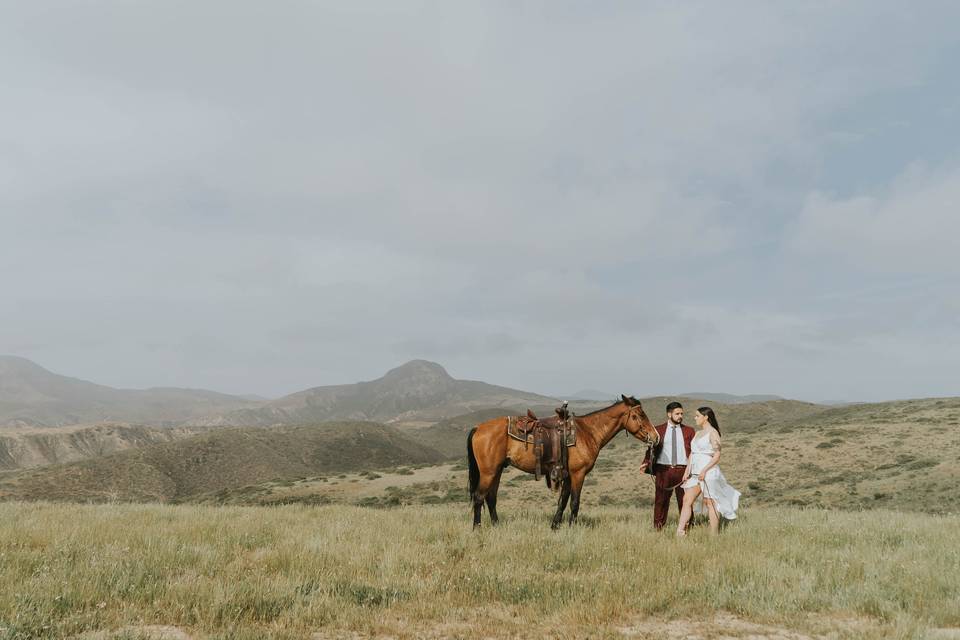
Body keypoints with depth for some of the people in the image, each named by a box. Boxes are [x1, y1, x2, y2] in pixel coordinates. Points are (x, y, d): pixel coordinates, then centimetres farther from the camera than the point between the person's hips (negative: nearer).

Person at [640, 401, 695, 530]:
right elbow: (651, 449, 2)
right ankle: (658, 528, 12)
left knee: (684, 500, 3)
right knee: (661, 500, 3)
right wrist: (645, 463, -14)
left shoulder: (689, 431, 10)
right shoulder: (658, 430, 7)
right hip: (663, 470, 0)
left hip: (683, 470, 1)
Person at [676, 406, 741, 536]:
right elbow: (692, 454, 18)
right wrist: (687, 471, 8)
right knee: (687, 500, 0)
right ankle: (680, 533, -2)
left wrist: (704, 470, -20)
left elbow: (717, 456, -13)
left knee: (710, 503, -1)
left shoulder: (713, 433, -8)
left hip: (708, 472, -8)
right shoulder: (698, 433, 17)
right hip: (695, 472, 8)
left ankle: (714, 535, 6)